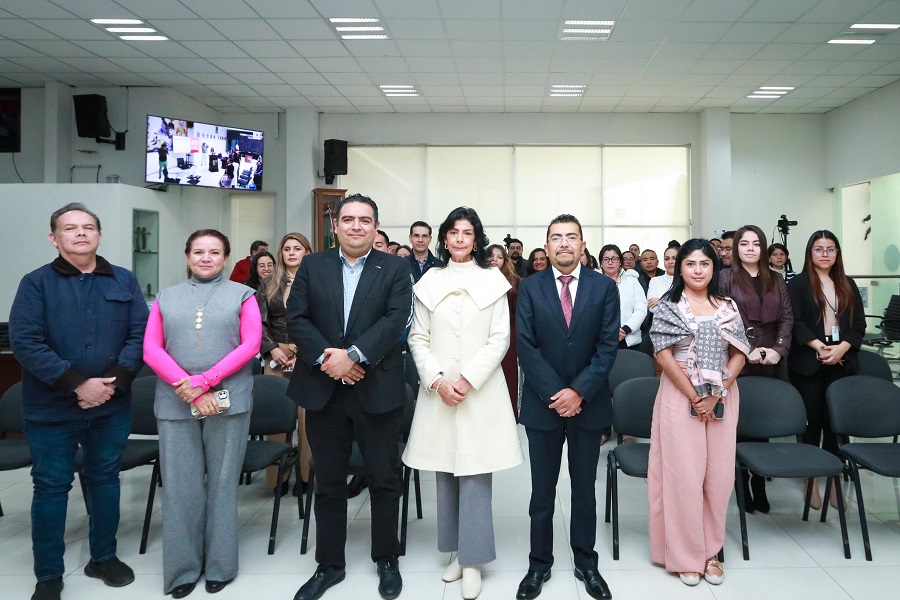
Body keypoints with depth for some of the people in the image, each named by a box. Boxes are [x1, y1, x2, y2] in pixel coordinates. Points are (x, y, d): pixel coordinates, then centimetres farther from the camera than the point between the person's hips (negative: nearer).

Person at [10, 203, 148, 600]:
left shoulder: (124, 281, 5)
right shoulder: (36, 283, -4)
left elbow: (140, 335, -1)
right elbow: (25, 343, -13)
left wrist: (114, 380, -15)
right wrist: (77, 384, -19)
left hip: (111, 406, 3)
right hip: (51, 408, -2)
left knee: (105, 478, 15)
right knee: (51, 486, 8)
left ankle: (103, 558, 32)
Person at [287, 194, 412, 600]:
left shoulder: (395, 269, 1)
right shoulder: (312, 266, 7)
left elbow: (395, 319, -11)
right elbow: (296, 318, 0)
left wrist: (353, 355, -21)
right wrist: (324, 357, -15)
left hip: (377, 390, -2)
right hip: (323, 391, 2)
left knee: (384, 480, 9)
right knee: (328, 483, 13)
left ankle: (387, 560, 29)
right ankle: (329, 565, 29)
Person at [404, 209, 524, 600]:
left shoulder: (493, 280, 3)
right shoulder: (429, 281, 8)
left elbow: (499, 340, -2)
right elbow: (418, 338, 5)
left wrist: (467, 380, -12)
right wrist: (437, 380, -9)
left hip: (480, 390, -2)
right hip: (437, 390, 2)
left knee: (474, 475, -1)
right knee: (445, 474, 9)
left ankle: (473, 560, 9)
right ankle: (457, 550, 23)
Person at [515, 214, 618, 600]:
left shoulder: (604, 287, 0)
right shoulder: (530, 287, -1)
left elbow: (608, 346, -4)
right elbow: (526, 347, -6)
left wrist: (579, 391, -13)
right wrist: (555, 394, -13)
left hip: (589, 403, 1)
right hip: (542, 403, 0)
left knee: (584, 488, 13)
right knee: (542, 490, 10)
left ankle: (585, 562, 28)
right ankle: (539, 564, 25)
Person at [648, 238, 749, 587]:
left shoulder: (728, 307, 9)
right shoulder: (668, 306, 0)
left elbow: (739, 354, 4)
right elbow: (664, 355, -8)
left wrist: (716, 395, -9)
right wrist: (695, 397, -12)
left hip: (722, 398, 3)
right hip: (680, 396, -3)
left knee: (719, 474, 5)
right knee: (684, 473, -1)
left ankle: (711, 550, 21)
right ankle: (685, 554, 12)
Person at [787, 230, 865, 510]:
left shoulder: (848, 285, 14)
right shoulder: (798, 283, 2)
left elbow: (859, 323, 8)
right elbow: (795, 322, -7)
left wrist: (842, 347, -8)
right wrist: (819, 347, -17)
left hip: (842, 361, 3)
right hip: (809, 362, -3)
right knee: (811, 421, 0)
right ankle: (810, 482, 9)